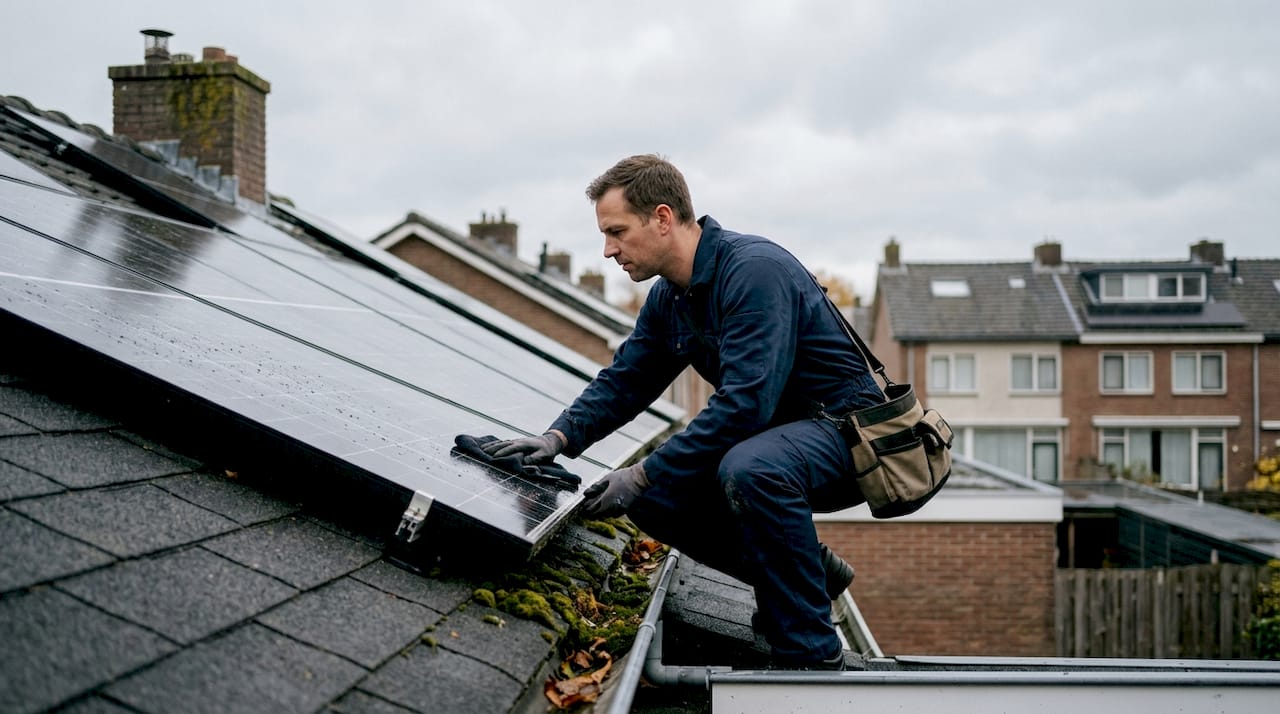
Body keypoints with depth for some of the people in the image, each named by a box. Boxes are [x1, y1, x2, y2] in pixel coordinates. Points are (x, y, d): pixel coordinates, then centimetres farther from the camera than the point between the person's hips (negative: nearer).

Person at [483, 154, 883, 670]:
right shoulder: (667, 299, 5)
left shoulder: (754, 270, -24)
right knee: (652, 500, -4)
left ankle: (812, 657, -23)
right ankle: (807, 570, 10)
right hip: (770, 437, 9)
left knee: (749, 468, -38)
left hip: (847, 426, -9)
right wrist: (560, 437, -8)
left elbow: (746, 401, -32)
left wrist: (645, 474, -30)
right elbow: (622, 383, 12)